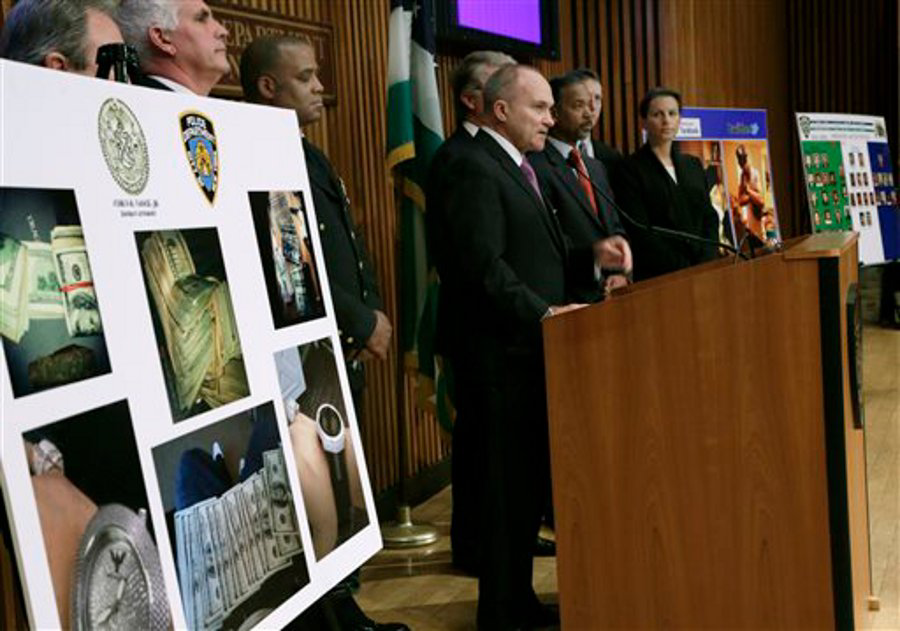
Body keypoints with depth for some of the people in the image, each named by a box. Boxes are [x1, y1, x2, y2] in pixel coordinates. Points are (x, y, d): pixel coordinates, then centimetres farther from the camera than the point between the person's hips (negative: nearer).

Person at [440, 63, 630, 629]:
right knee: (507, 483, -1)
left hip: (536, 349, 10)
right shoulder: (475, 168, -12)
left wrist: (594, 257, 4)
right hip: (504, 354, -9)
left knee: (532, 478, 14)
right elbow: (483, 263, -21)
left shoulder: (520, 168, 18)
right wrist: (544, 313, -23)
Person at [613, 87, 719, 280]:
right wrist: (684, 270, -13)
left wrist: (705, 263, -3)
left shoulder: (693, 165, 17)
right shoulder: (630, 170, -2)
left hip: (703, 271, 5)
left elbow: (710, 217, 14)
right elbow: (640, 234, -8)